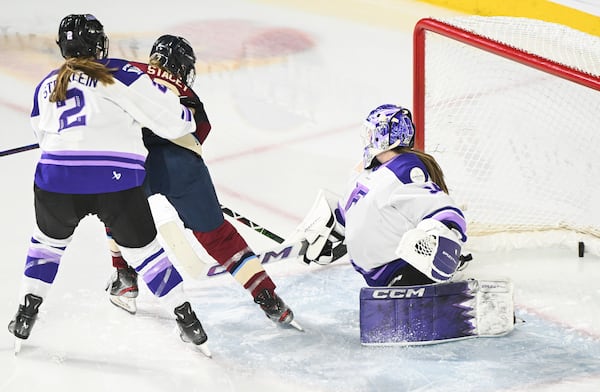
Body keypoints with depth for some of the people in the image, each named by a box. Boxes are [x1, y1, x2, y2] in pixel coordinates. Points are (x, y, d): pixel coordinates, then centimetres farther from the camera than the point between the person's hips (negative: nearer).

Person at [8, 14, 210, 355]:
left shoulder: (47, 86, 19)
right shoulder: (121, 74, 4)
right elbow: (167, 115, 0)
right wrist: (186, 119, 21)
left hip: (57, 182, 3)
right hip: (117, 184, -2)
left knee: (49, 242, 29)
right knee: (143, 249, 14)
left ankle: (26, 314, 25)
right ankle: (188, 321, 15)